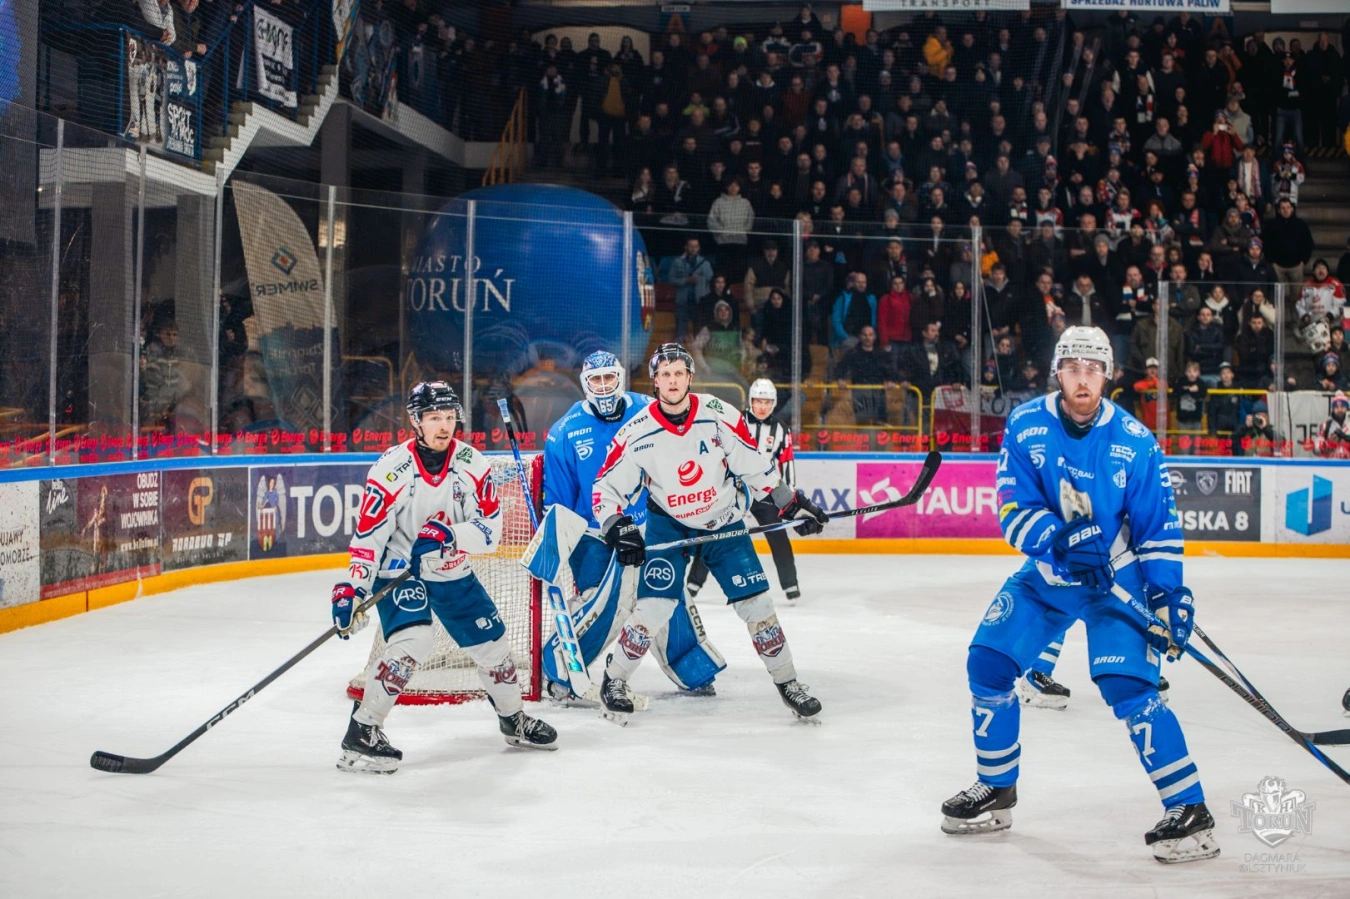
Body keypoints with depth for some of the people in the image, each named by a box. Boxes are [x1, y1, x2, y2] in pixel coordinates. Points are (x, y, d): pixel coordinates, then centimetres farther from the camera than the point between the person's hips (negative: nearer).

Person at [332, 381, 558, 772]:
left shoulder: (472, 463, -10)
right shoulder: (391, 469, -20)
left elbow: (491, 529, -11)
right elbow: (368, 538, -16)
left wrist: (450, 537, -28)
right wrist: (351, 590, -24)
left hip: (454, 573, 5)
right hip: (399, 574, -5)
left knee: (492, 644, 10)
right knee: (412, 642, -28)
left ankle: (513, 718, 37)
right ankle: (361, 732, -18)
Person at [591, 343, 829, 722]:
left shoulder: (719, 416, -16)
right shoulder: (637, 433, -16)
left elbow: (755, 466, -6)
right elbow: (606, 486, -9)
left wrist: (792, 503, -5)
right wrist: (617, 528, -23)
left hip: (723, 521, 1)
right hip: (668, 525, -1)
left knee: (756, 602, -2)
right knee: (654, 606, -14)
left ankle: (787, 681, 16)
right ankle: (614, 681, 7)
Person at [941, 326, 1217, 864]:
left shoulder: (1135, 441, -14)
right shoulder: (1025, 426, -11)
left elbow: (1158, 526, -9)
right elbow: (1013, 511, -15)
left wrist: (1168, 593, -18)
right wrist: (1059, 537, -33)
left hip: (1116, 578, -3)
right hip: (1045, 572, 4)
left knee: (1127, 685, -19)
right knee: (988, 661, -1)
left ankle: (1189, 810, -9)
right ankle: (996, 790, 19)